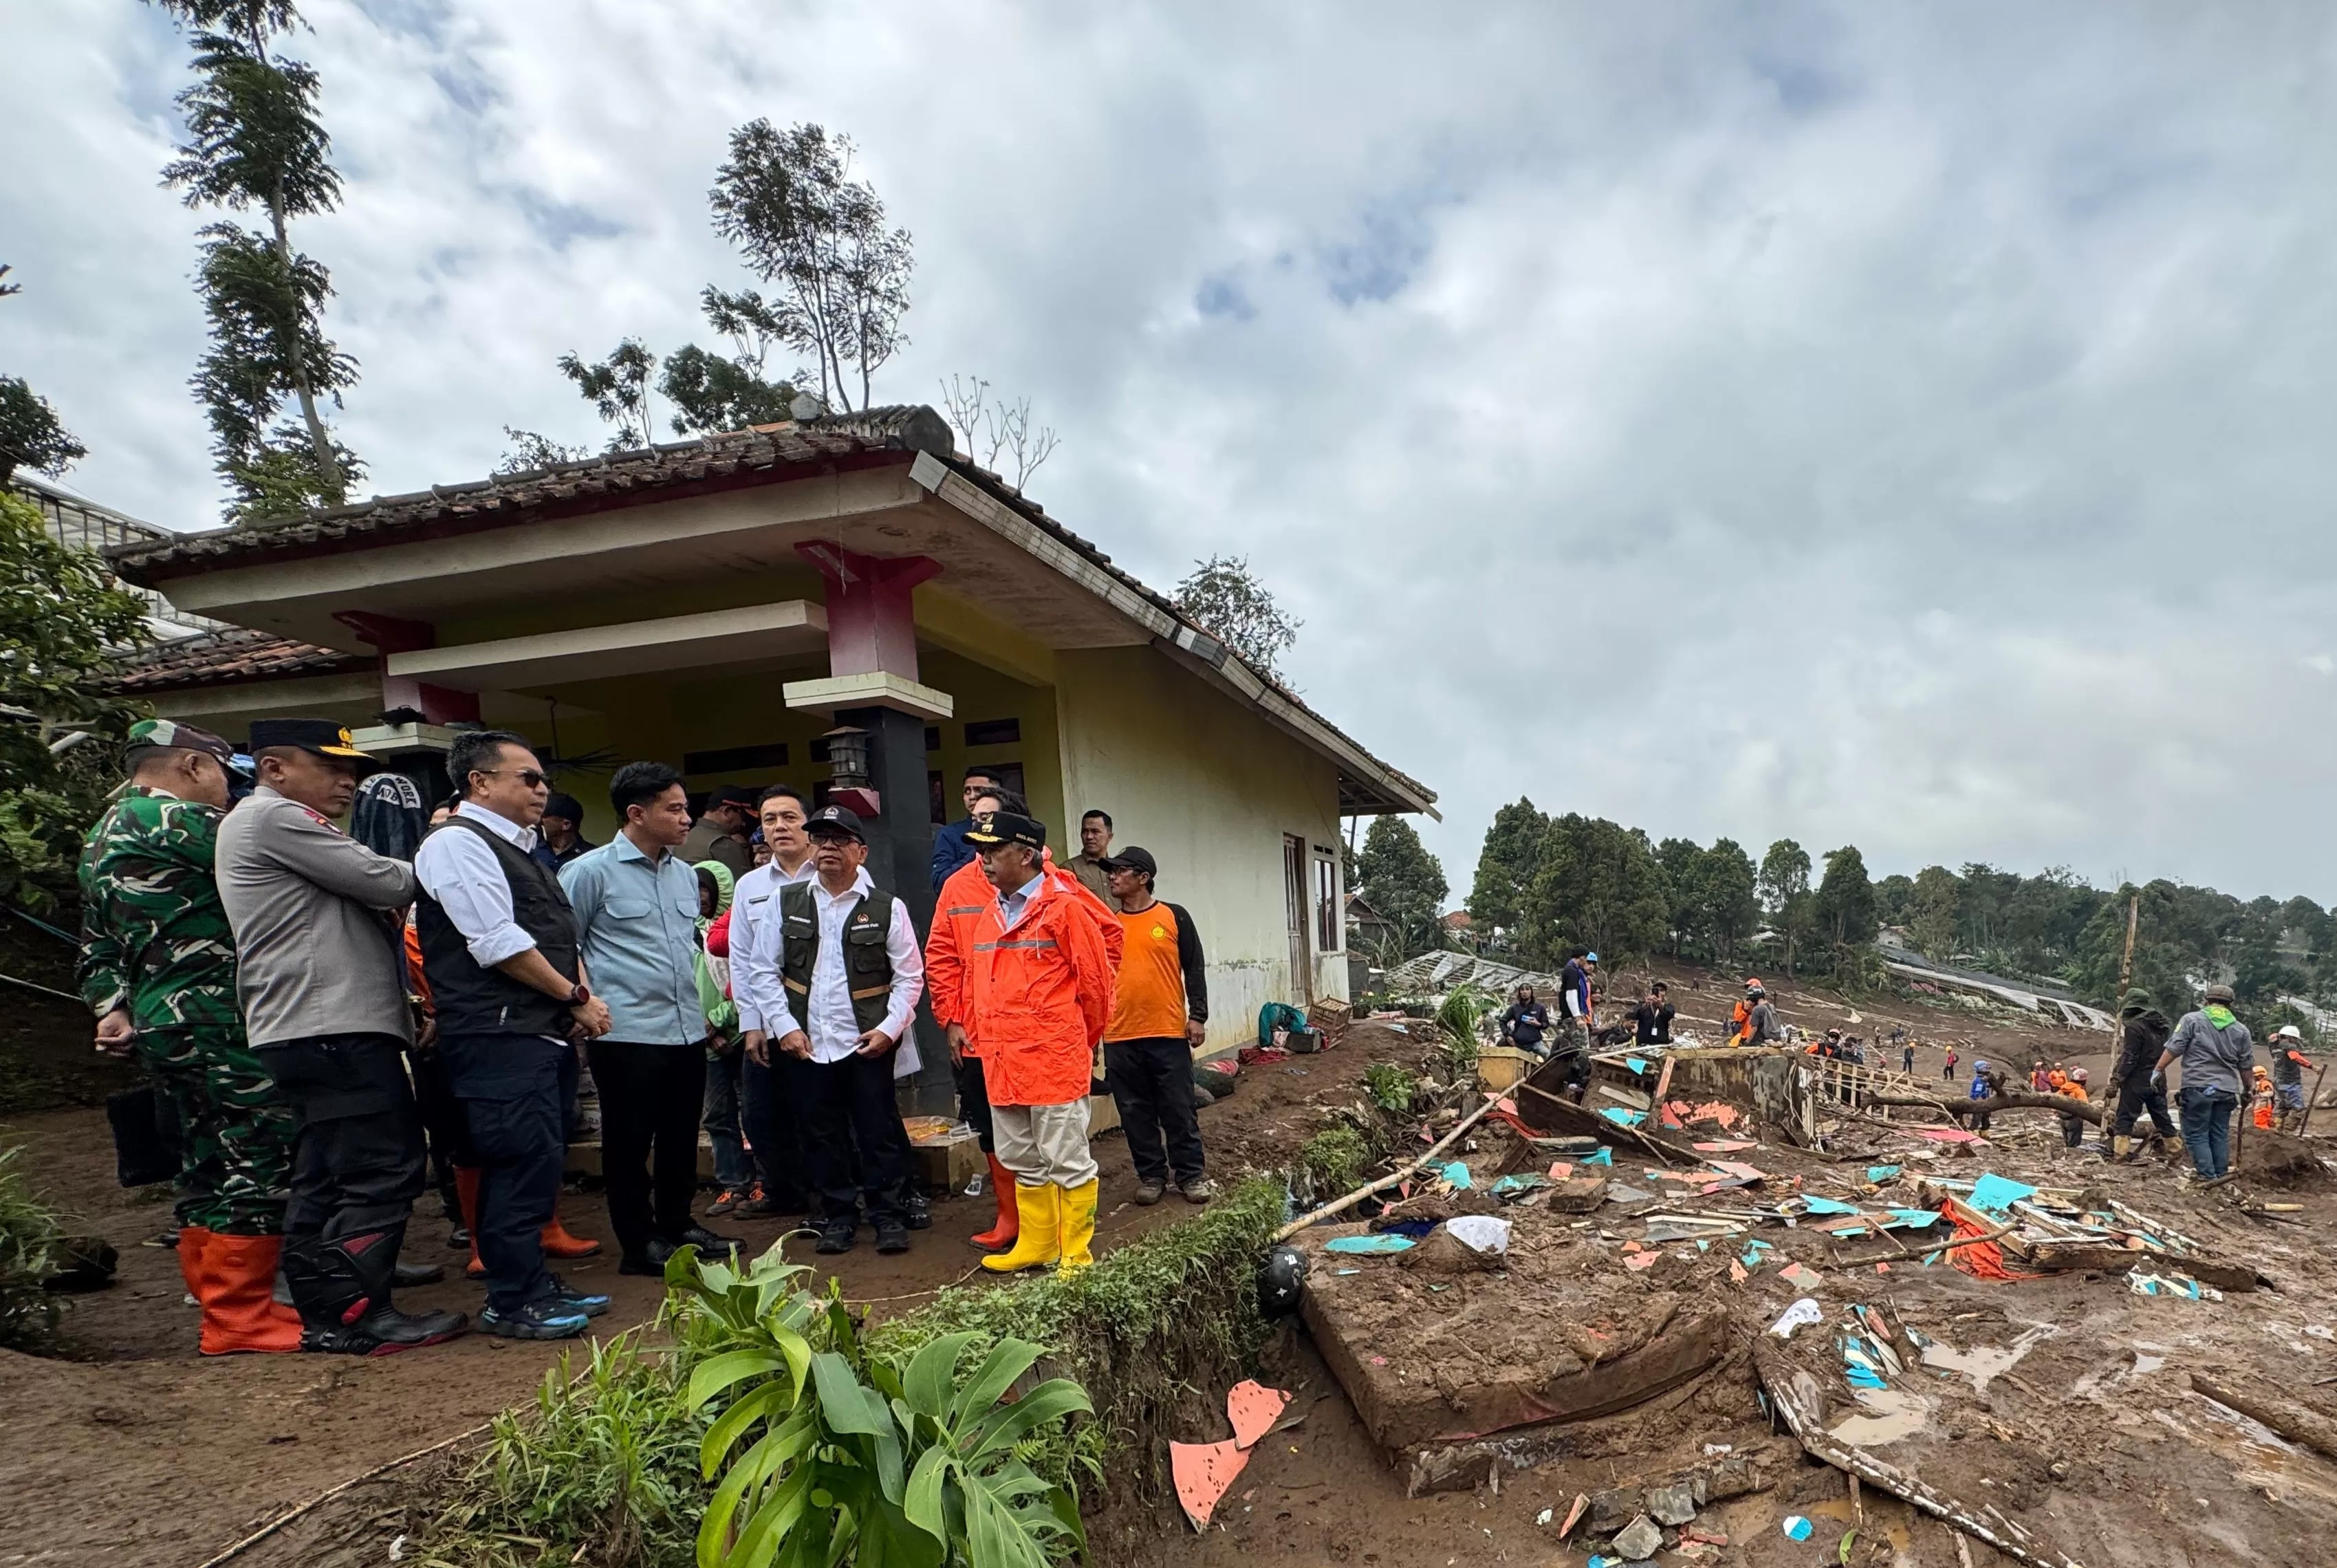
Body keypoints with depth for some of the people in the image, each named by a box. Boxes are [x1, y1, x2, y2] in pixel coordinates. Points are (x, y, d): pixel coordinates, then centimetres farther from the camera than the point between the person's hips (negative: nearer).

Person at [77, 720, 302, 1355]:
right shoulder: (179, 820, -12)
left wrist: (112, 1008, 14)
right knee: (263, 1161, -6)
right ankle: (239, 1317, -1)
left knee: (207, 1170, 15)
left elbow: (97, 948, 19)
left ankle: (223, 1311, 23)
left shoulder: (103, 835, 20)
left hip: (158, 1024, 10)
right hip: (212, 1022, -10)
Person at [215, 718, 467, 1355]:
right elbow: (386, 883, -13)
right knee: (384, 1172, -9)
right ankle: (358, 1317, -5)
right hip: (335, 1029, -11)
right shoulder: (277, 817, -9)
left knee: (325, 1179, 13)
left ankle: (322, 1314, 19)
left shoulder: (276, 823, 25)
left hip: (308, 1032, 11)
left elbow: (368, 901, 22)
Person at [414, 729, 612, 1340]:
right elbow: (499, 944, -17)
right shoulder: (457, 843, -10)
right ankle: (512, 1304, 7)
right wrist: (578, 999, -10)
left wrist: (583, 999, 2)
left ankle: (537, 1283, 26)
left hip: (546, 1033, 10)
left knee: (541, 1163, 15)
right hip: (499, 1037, -9)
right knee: (521, 1164, -5)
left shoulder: (518, 849, 20)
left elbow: (561, 934, 19)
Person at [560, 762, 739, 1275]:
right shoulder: (590, 872, -8)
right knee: (630, 1142, 5)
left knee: (681, 1138, 15)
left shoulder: (685, 874, 12)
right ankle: (639, 1243, 18)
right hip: (627, 1035, -6)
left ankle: (677, 1226, 31)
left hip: (687, 1031, 7)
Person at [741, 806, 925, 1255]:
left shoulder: (887, 907, -1)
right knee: (823, 1134, 11)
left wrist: (889, 1028, -9)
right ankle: (838, 1218, 25)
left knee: (879, 1131, 2)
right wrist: (783, 1026, -2)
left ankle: (890, 1218, 16)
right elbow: (765, 970, 7)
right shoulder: (787, 903, 5)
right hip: (807, 1044, 3)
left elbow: (910, 976, 1)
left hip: (868, 1044, -2)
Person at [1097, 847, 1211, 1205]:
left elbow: (1194, 968, 1)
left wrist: (1198, 1015, -5)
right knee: (1135, 1112, 9)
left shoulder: (1175, 917, 0)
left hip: (1169, 1033, -3)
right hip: (1119, 1038, 3)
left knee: (1179, 1109, 4)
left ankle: (1191, 1174, 16)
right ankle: (1151, 1175, 21)